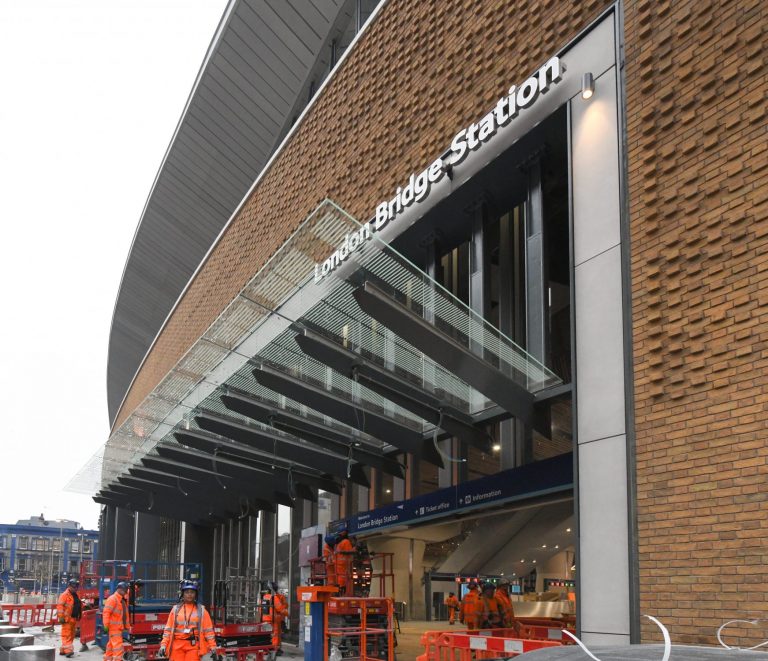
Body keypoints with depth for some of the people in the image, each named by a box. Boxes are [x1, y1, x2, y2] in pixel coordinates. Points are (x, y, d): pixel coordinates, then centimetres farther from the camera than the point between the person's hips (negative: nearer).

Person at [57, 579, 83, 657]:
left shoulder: (76, 596, 18)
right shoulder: (64, 595, -8)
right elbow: (60, 606, -15)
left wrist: (79, 617, 23)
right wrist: (61, 617, -20)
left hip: (74, 619, 9)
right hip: (67, 619, -9)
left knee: (71, 635, 11)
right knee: (67, 635, -11)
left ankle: (63, 650, 19)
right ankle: (68, 650, -17)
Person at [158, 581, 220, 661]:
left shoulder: (201, 610, 8)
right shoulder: (176, 609, 11)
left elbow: (208, 630, 5)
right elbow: (168, 629, 8)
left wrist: (213, 648, -1)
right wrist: (163, 645, -2)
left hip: (194, 646, -1)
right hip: (177, 645, 1)